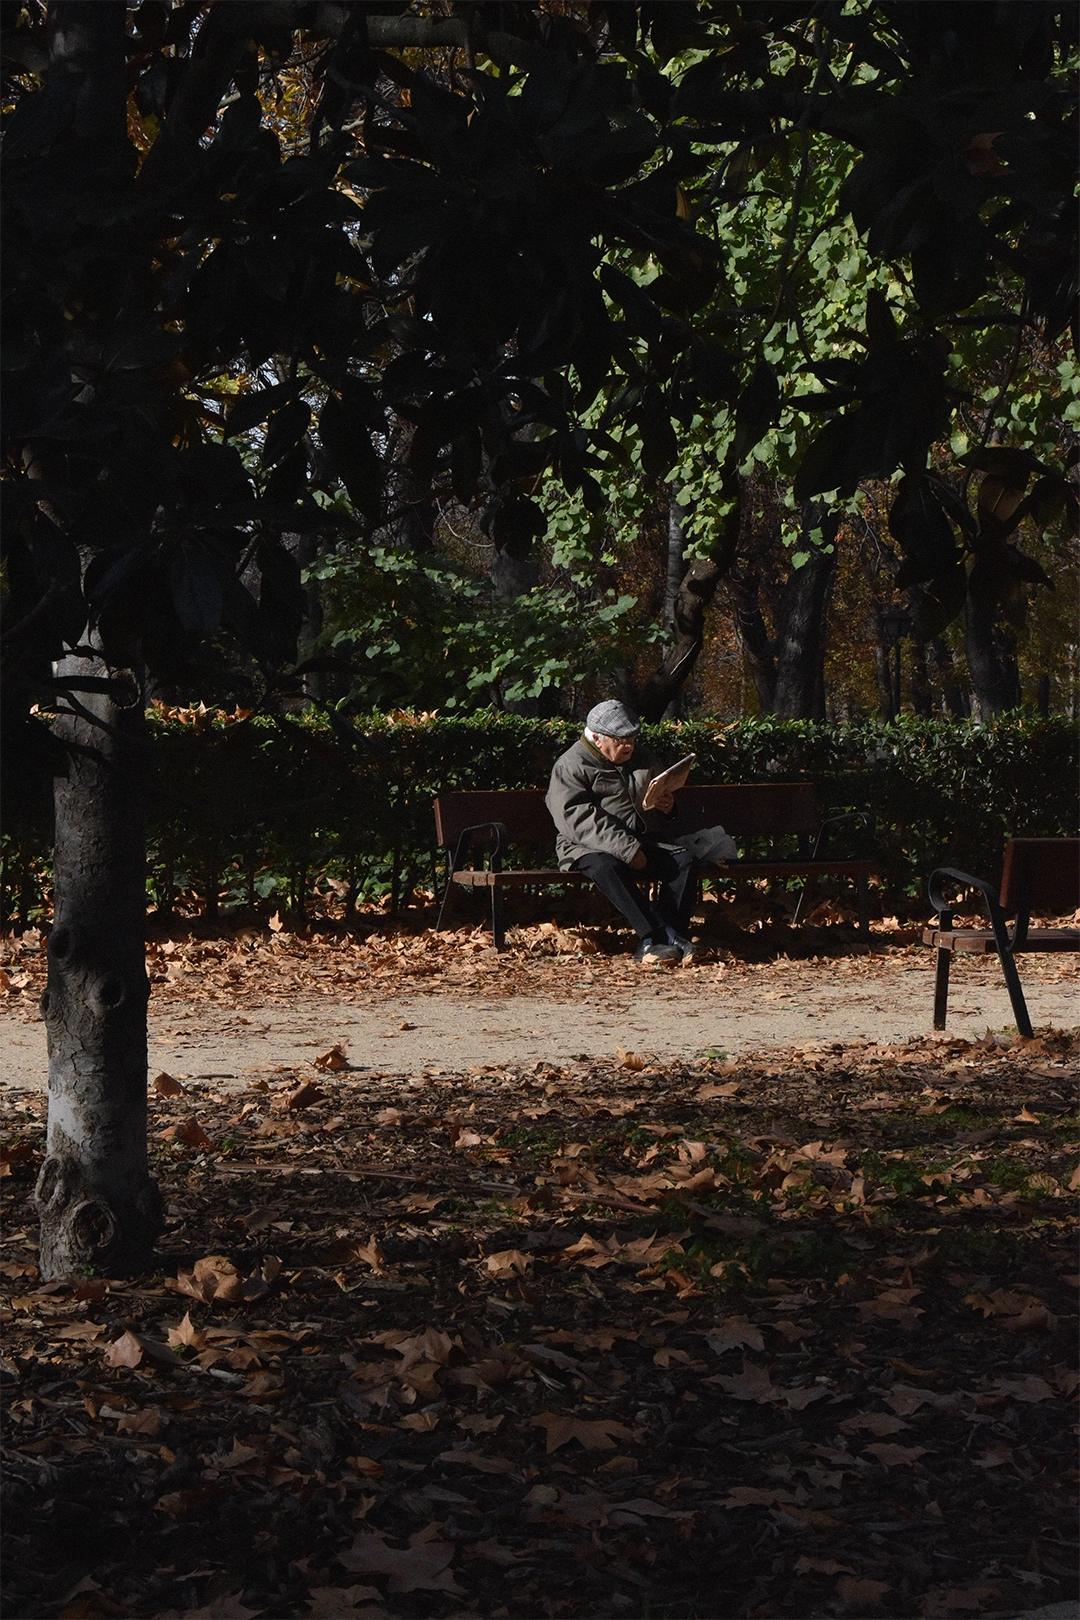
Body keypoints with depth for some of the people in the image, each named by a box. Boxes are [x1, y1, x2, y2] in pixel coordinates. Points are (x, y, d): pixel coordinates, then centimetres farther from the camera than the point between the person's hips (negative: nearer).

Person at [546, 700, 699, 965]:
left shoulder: (641, 759, 19)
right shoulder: (571, 766, -3)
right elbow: (577, 818, -18)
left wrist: (667, 805, 6)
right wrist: (626, 850, -27)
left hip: (645, 843, 6)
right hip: (589, 848, -6)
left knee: (686, 860, -21)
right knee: (605, 867, -39)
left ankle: (651, 943, -31)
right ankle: (662, 935, -43)